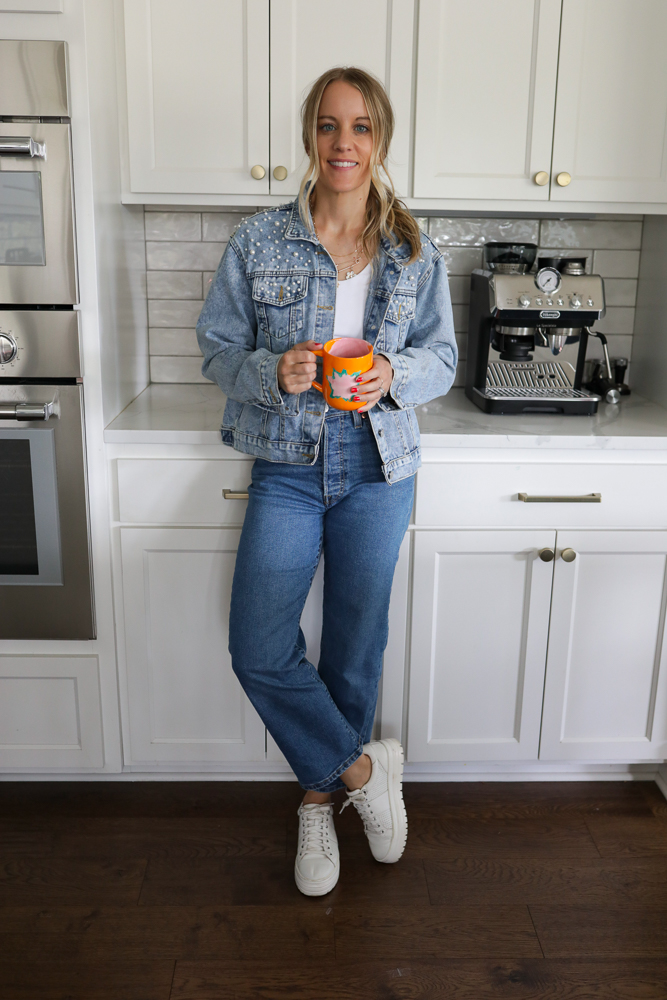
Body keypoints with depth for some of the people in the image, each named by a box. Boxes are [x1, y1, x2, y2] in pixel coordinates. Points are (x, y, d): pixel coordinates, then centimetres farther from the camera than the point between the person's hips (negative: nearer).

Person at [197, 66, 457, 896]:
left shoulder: (416, 254, 2)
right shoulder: (258, 243, -2)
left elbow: (442, 356, 7)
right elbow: (218, 347, 1)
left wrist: (394, 377, -16)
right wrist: (272, 372, -21)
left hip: (378, 469, 1)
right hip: (287, 468, 0)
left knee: (355, 649, 9)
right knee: (258, 650, -8)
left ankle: (320, 794, 34)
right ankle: (362, 768, 16)